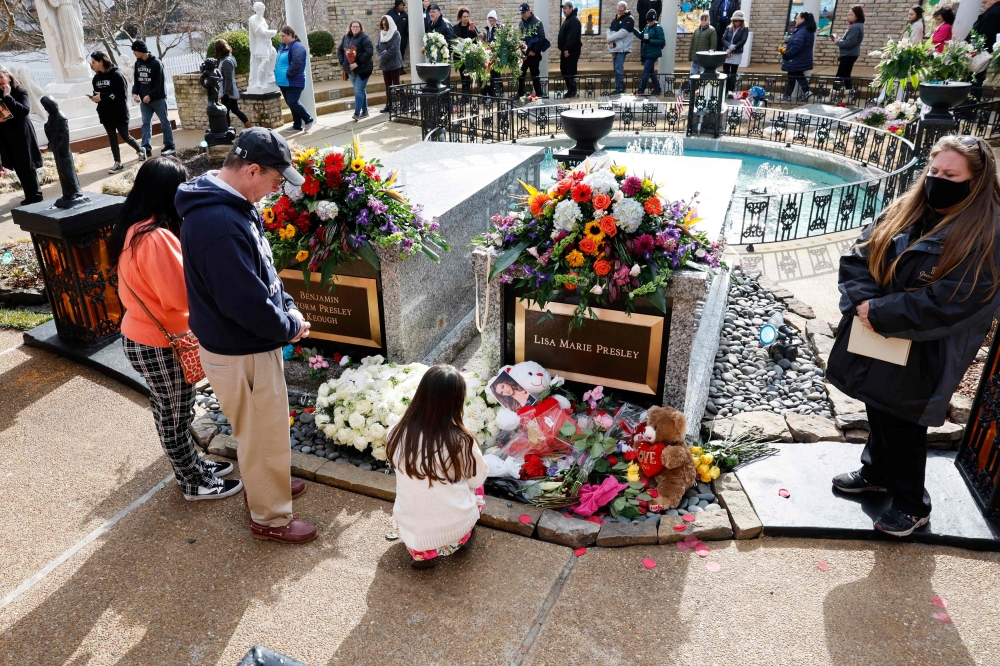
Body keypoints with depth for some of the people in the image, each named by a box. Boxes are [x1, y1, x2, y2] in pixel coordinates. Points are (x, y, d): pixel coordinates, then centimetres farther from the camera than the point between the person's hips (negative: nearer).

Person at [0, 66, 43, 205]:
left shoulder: (20, 92, -5)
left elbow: (25, 110, -20)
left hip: (22, 135, -5)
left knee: (27, 167, -3)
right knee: (19, 169, 8)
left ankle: (35, 197, 4)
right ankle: (31, 197, 16)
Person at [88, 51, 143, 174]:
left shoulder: (117, 75, -14)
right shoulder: (96, 77, 8)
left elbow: (122, 95, -18)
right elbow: (98, 94, 17)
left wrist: (102, 97, -20)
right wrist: (95, 98, -7)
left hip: (119, 113, -6)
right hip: (106, 114, 6)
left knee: (125, 136, 7)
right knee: (112, 138, 7)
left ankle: (140, 150, 34)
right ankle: (118, 163, 12)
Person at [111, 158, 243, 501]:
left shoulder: (133, 228, 3)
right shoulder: (155, 237, -28)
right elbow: (182, 295, -26)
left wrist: (186, 263, 1)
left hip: (141, 336, 9)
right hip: (159, 345, -9)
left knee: (170, 413, 23)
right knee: (176, 417, 9)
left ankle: (192, 466, 40)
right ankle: (195, 483, 26)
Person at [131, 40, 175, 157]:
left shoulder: (156, 63, -13)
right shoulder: (137, 63, 7)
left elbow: (159, 83, -15)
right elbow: (136, 80, 11)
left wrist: (150, 96, -20)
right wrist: (135, 93, -5)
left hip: (158, 98, -6)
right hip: (144, 99, 6)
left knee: (164, 122, 3)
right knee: (146, 123, 2)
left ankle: (169, 146, 10)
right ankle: (146, 148, 1)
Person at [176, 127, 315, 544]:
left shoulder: (233, 204, 2)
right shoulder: (219, 223, -32)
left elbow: (261, 269, 12)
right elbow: (248, 302, -30)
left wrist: (287, 306, 0)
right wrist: (290, 326, -14)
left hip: (250, 342, 10)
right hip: (240, 354, -10)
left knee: (261, 429, 27)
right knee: (264, 436, 8)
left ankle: (265, 485, 49)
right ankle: (270, 517, 28)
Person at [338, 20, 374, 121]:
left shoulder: (364, 38, -11)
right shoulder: (346, 38, 9)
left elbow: (369, 52, -21)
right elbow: (340, 50, 16)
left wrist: (358, 63, -23)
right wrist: (342, 62, 1)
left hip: (362, 69, -6)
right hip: (351, 70, 7)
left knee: (358, 91, -12)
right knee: (361, 90, 15)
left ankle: (357, 113, -11)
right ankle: (365, 111, 25)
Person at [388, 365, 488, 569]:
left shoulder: (398, 435, -12)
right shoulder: (461, 442, -22)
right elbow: (477, 479, -3)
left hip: (411, 533, 1)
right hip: (455, 529, -1)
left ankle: (423, 551, 16)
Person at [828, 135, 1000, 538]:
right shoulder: (903, 213, 2)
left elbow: (947, 305, -24)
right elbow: (857, 257, -1)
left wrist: (880, 313, -23)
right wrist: (864, 300, -18)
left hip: (922, 357, -6)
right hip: (875, 345, 6)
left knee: (903, 428, 8)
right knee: (878, 413, 22)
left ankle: (912, 504, 31)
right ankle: (877, 473, 46)